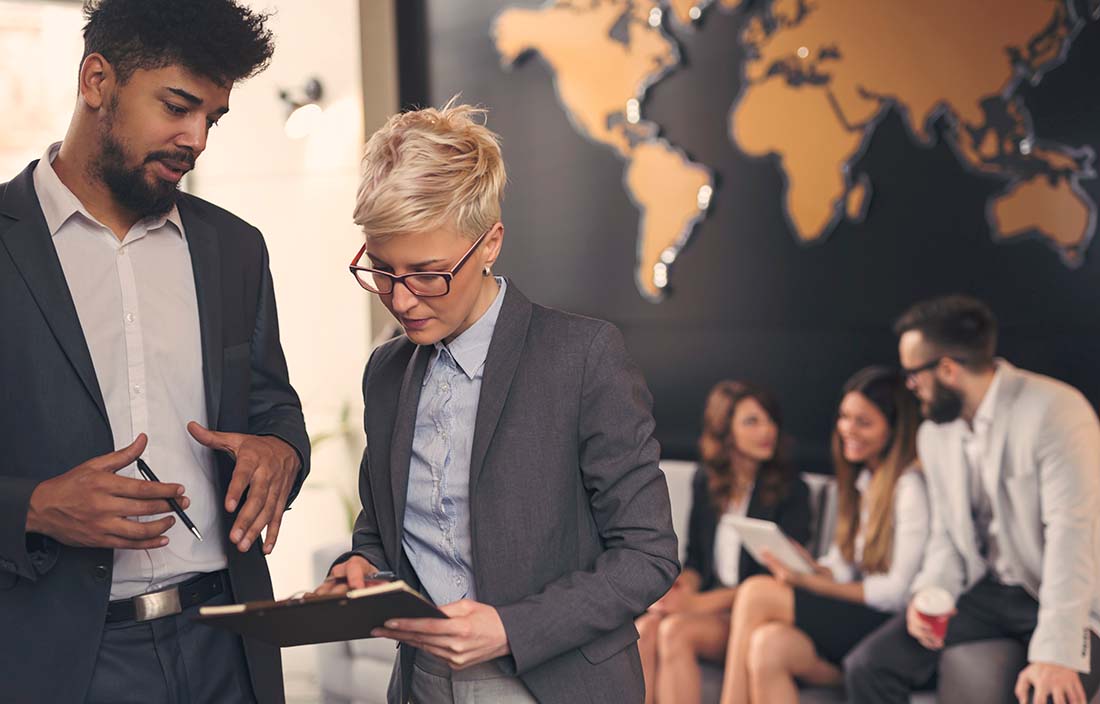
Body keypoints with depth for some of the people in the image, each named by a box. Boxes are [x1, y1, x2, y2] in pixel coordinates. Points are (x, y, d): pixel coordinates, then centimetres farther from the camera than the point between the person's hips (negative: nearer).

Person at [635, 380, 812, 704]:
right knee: (645, 628, -27)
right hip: (705, 604, 5)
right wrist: (684, 587, -6)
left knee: (676, 630, -31)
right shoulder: (705, 481, 13)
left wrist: (701, 602, -18)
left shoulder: (791, 490, -4)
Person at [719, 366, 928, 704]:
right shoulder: (861, 480, 17)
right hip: (855, 621, 7)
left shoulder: (910, 486, -10)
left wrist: (811, 583, -16)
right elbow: (843, 568, 12)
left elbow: (897, 593, -14)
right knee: (768, 645, -22)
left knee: (757, 593, -20)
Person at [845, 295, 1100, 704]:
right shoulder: (934, 434, 7)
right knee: (868, 667, -9)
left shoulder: (1054, 410, -18)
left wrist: (1056, 654, -32)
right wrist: (928, 595, -10)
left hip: (1062, 598, -6)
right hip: (986, 593, 7)